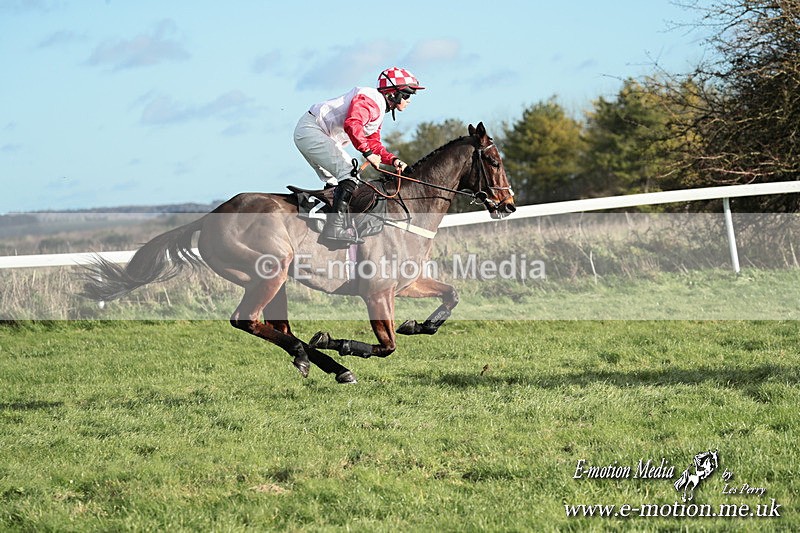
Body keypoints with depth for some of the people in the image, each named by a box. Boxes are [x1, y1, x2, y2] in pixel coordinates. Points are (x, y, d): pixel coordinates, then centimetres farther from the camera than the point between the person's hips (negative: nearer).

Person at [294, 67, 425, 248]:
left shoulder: (379, 111, 19)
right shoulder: (370, 100, -16)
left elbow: (374, 144, 20)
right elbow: (352, 124, -33)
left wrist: (393, 160, 4)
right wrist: (367, 152, -30)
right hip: (311, 129, -12)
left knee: (338, 183, 15)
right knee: (349, 173, -20)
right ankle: (336, 227, -29)